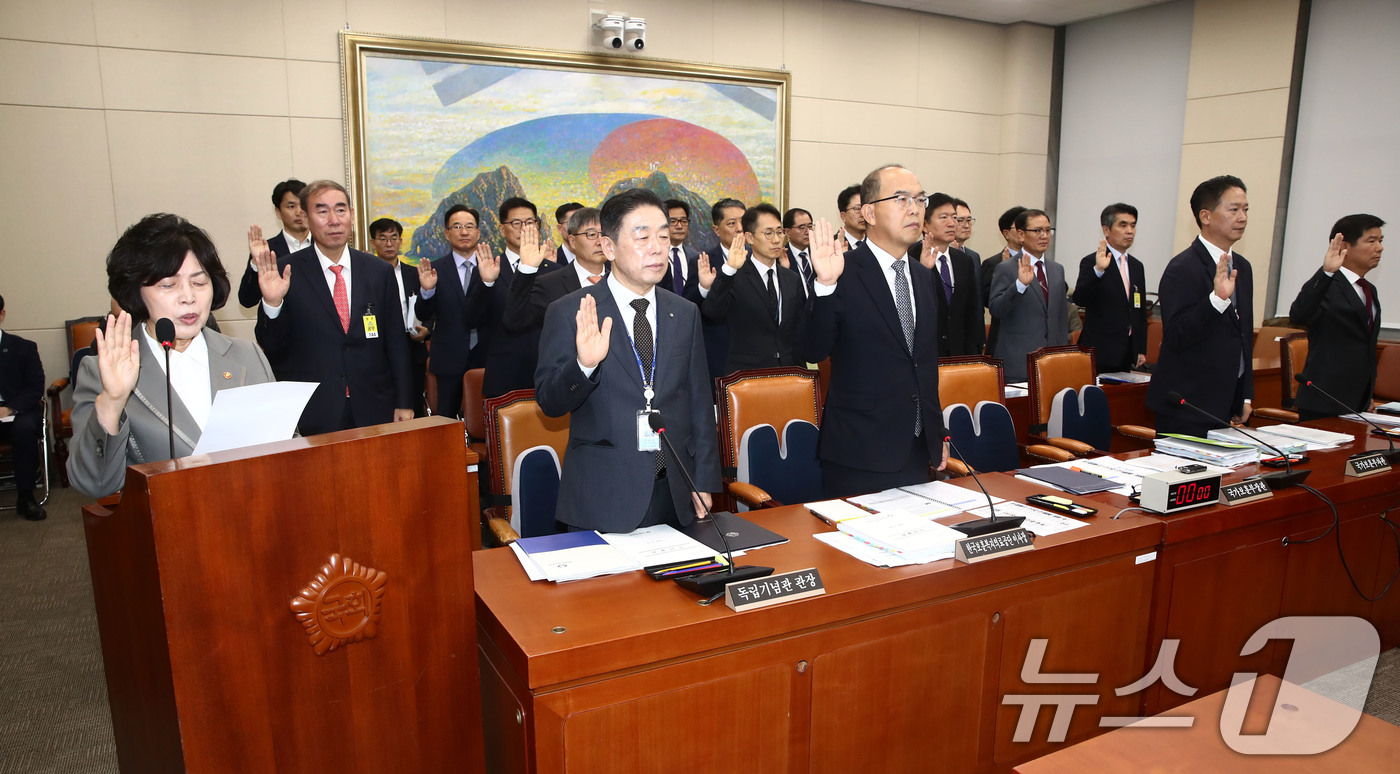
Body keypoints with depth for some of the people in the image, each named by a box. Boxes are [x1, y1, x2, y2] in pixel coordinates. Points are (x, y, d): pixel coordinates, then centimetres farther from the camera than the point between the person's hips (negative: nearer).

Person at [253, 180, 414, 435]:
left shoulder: (380, 271, 5)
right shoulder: (286, 272, -2)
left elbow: (396, 342, 8)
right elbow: (272, 346, -3)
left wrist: (404, 404, 5)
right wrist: (272, 302, -22)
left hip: (374, 412, 2)